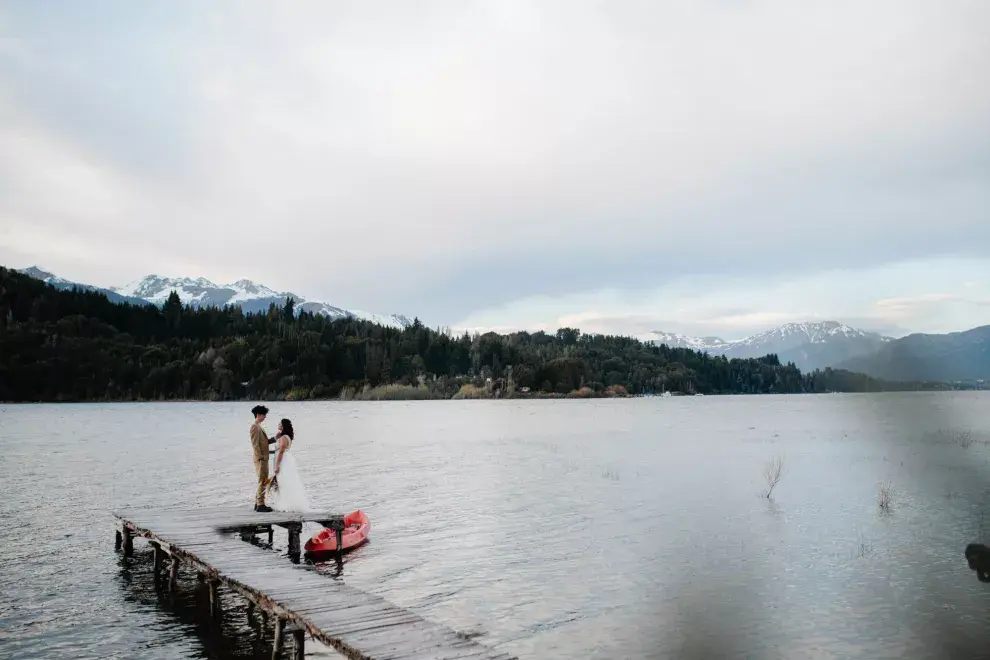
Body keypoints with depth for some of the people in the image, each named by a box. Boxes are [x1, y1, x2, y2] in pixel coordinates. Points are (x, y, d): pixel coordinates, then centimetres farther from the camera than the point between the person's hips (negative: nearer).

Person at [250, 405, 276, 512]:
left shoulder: (259, 427, 18)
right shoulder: (255, 427, -12)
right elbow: (255, 444, -18)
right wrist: (261, 458, -21)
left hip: (264, 458, 10)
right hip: (260, 459, -10)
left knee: (263, 481, 13)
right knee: (262, 481, -8)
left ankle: (258, 503, 19)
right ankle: (260, 505, -5)